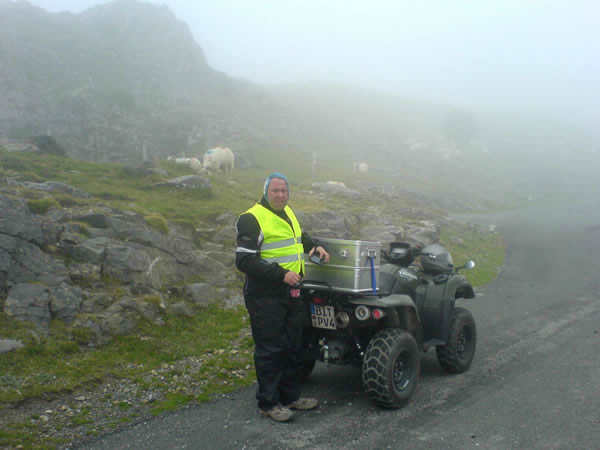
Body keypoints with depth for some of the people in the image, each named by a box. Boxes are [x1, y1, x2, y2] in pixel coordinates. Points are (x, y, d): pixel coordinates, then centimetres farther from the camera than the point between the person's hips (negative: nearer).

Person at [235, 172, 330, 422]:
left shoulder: (288, 213, 13)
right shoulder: (251, 219, -14)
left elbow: (298, 236, 34)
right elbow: (244, 261, -20)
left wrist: (315, 246, 13)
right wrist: (281, 274, -24)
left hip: (291, 293, 8)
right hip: (265, 296, -8)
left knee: (292, 347, 15)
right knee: (269, 350, 0)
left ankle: (290, 396, 29)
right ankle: (268, 402, 13)